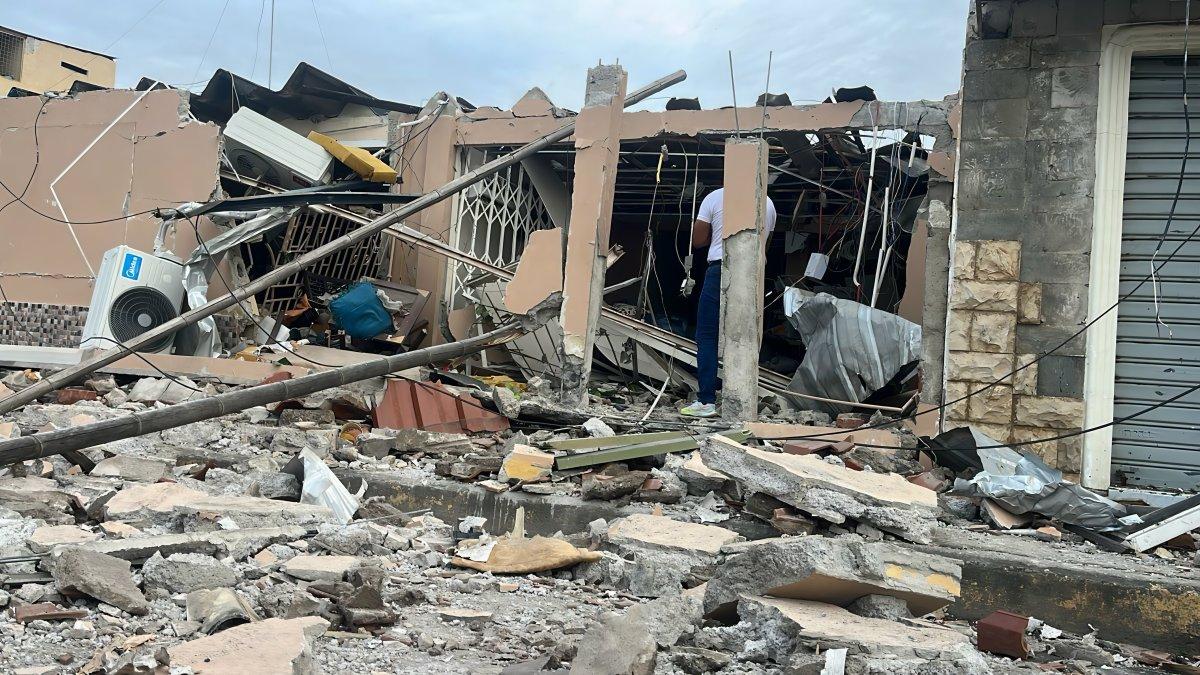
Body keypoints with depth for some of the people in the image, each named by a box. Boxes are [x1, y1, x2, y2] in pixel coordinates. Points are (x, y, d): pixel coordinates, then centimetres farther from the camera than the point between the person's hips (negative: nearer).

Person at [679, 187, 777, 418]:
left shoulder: (714, 197, -1)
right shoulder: (768, 203, 10)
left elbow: (697, 240, 2)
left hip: (720, 270, -4)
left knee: (707, 336, 0)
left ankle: (706, 401, -5)